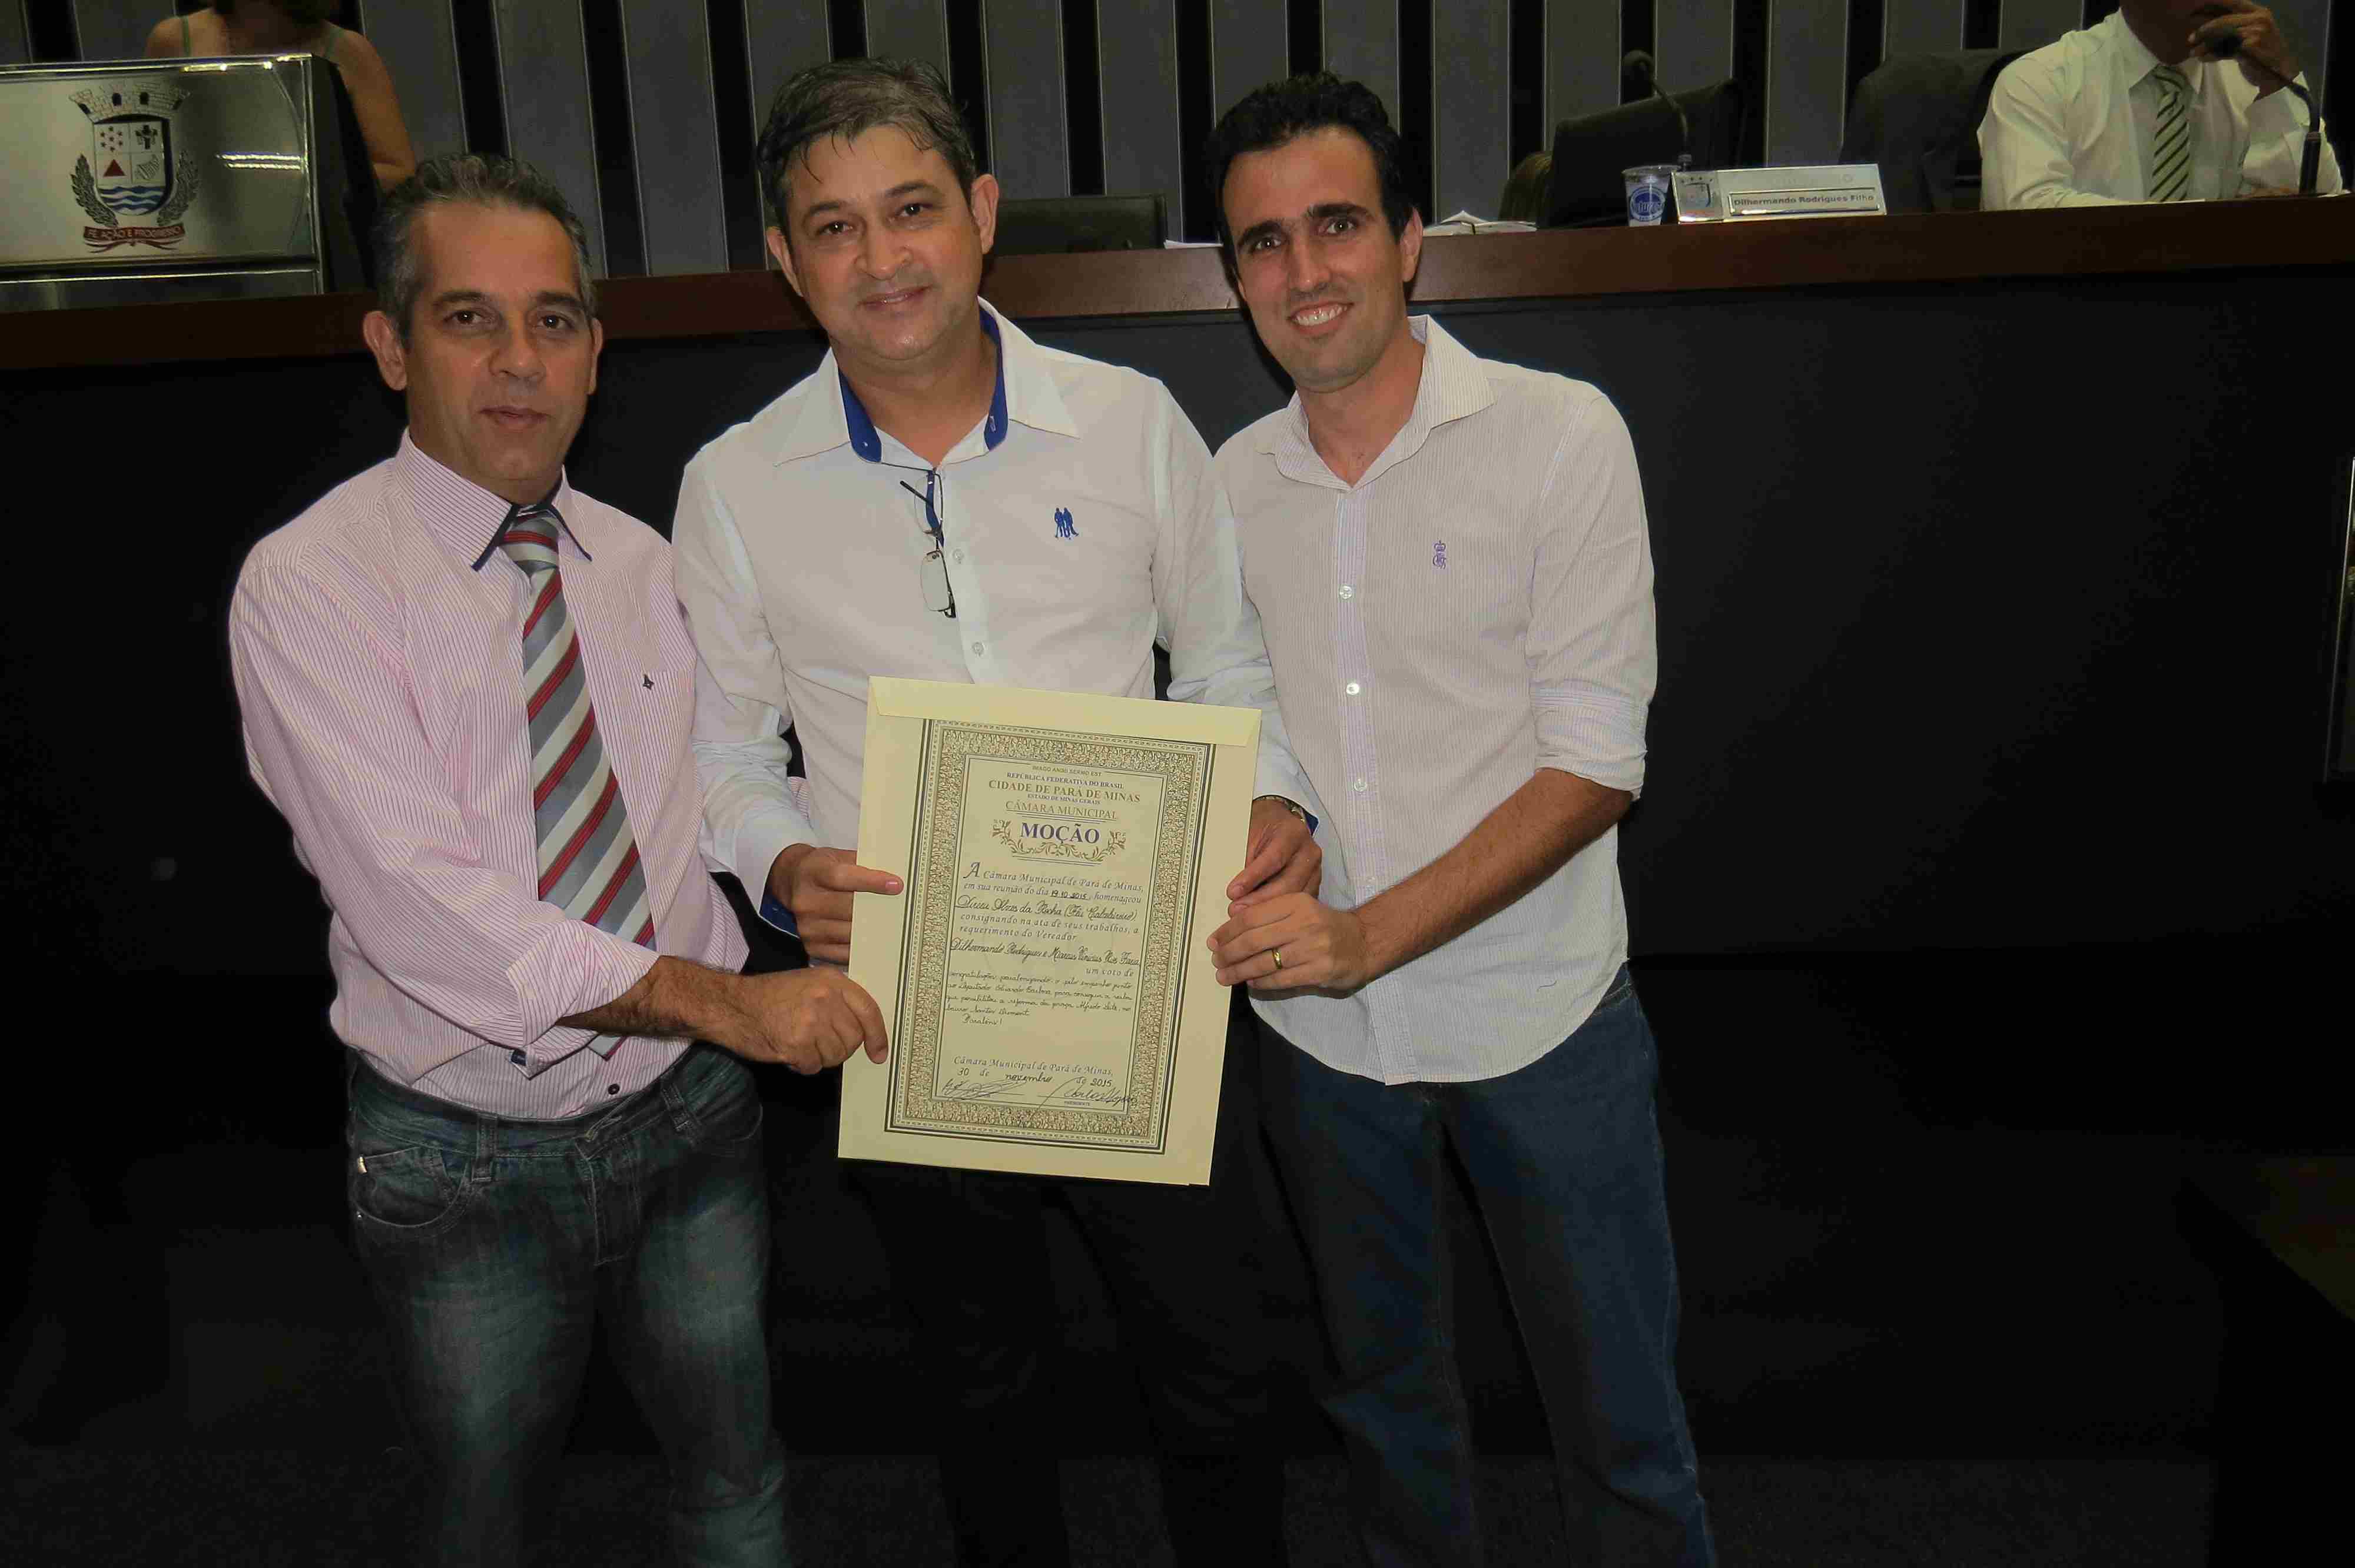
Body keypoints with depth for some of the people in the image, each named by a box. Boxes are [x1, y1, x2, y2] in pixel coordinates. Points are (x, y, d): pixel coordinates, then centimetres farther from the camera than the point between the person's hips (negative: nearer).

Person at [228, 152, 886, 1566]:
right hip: (466, 1156, -3)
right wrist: (722, 1000, -26)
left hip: (691, 1115, 4)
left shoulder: (643, 562, 4)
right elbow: (423, 911, -23)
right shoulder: (310, 586, -13)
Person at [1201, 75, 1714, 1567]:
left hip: (1537, 1011, -3)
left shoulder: (1558, 434, -9)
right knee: (1383, 1386, 21)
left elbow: (1595, 760, -14)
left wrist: (1371, 933, -22)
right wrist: (1241, 902, -10)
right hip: (1319, 1025, 4)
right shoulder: (1236, 481, 3)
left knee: (1620, 1416, 9)